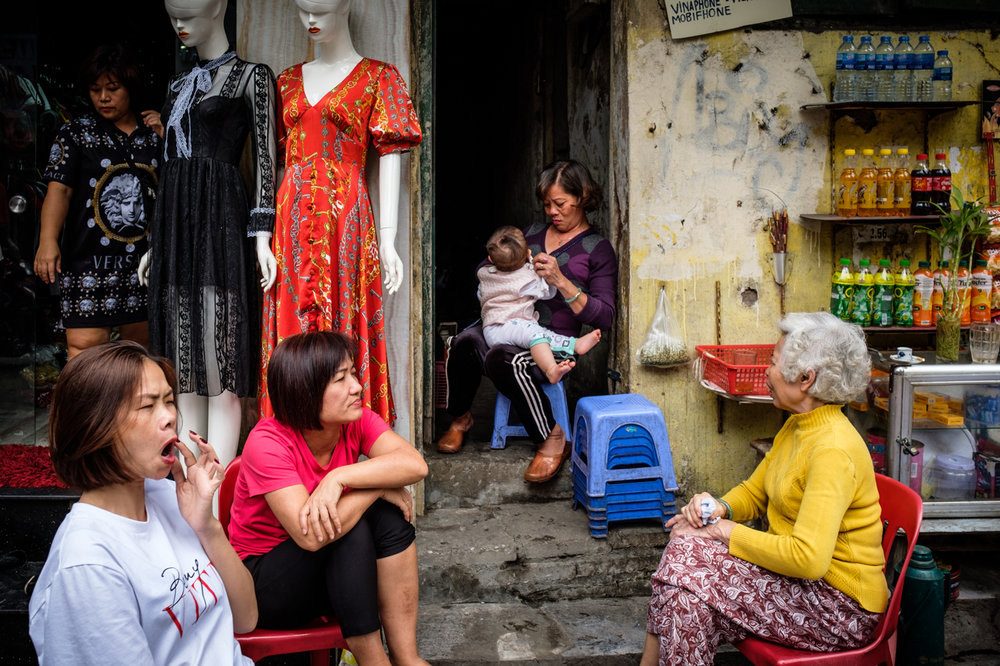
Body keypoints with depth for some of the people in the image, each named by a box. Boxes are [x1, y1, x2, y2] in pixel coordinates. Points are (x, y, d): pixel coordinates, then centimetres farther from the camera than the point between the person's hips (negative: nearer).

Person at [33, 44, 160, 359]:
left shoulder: (154, 134, 12)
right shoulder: (77, 132, 6)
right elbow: (59, 189, -3)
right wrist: (48, 241, -17)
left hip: (145, 262, 3)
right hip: (91, 261, -3)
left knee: (142, 347, 7)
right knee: (84, 348, -10)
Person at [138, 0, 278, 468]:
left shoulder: (251, 76, 3)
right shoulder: (178, 86, 22)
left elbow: (264, 159, -3)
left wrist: (261, 235, -12)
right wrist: (155, 244, 20)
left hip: (220, 223, -7)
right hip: (176, 225, 7)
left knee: (218, 366, -9)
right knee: (184, 374, 6)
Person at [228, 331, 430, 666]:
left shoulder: (356, 420, -10)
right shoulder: (268, 443, -26)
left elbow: (416, 464, -27)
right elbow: (310, 535, -36)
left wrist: (339, 478, -37)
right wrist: (379, 485, -27)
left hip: (334, 569, 5)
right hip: (263, 582, -5)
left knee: (390, 515, -22)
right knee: (350, 526, -29)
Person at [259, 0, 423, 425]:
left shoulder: (377, 77, 4)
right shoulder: (288, 80, 17)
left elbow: (390, 158, -2)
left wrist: (387, 242, -9)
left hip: (345, 217, -4)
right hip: (290, 220, 4)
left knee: (341, 327, -5)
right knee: (289, 328, 3)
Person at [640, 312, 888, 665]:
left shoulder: (833, 450, -23)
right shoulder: (797, 427, 8)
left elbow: (808, 557, -31)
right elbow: (754, 491, 19)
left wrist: (731, 533, -18)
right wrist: (719, 508, -3)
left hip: (842, 606, -9)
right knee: (684, 542, -9)